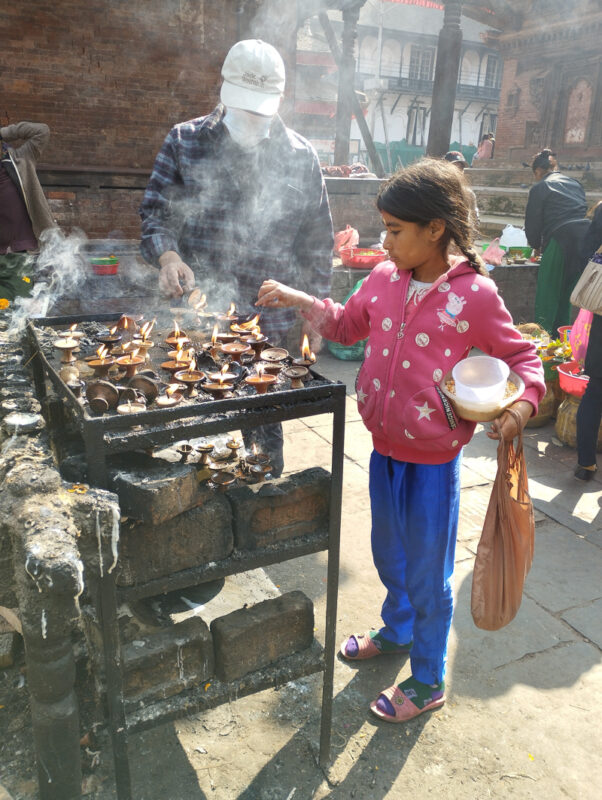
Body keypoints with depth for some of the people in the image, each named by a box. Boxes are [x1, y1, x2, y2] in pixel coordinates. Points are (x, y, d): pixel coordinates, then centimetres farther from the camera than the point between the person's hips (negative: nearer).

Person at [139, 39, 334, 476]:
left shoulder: (301, 157, 3)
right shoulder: (186, 141, 3)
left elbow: (317, 243, 7)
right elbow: (155, 210, 3)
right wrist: (167, 255, -19)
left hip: (270, 323, 0)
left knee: (265, 430, 12)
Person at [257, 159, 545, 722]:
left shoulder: (474, 295, -16)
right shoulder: (384, 279, 0)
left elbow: (522, 357, -6)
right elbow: (347, 325, 16)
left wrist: (520, 405, -24)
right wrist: (297, 300, 5)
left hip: (434, 460, -6)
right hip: (385, 449, 6)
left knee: (427, 572, 12)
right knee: (389, 553, 25)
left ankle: (427, 681, 35)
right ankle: (396, 630, 54)